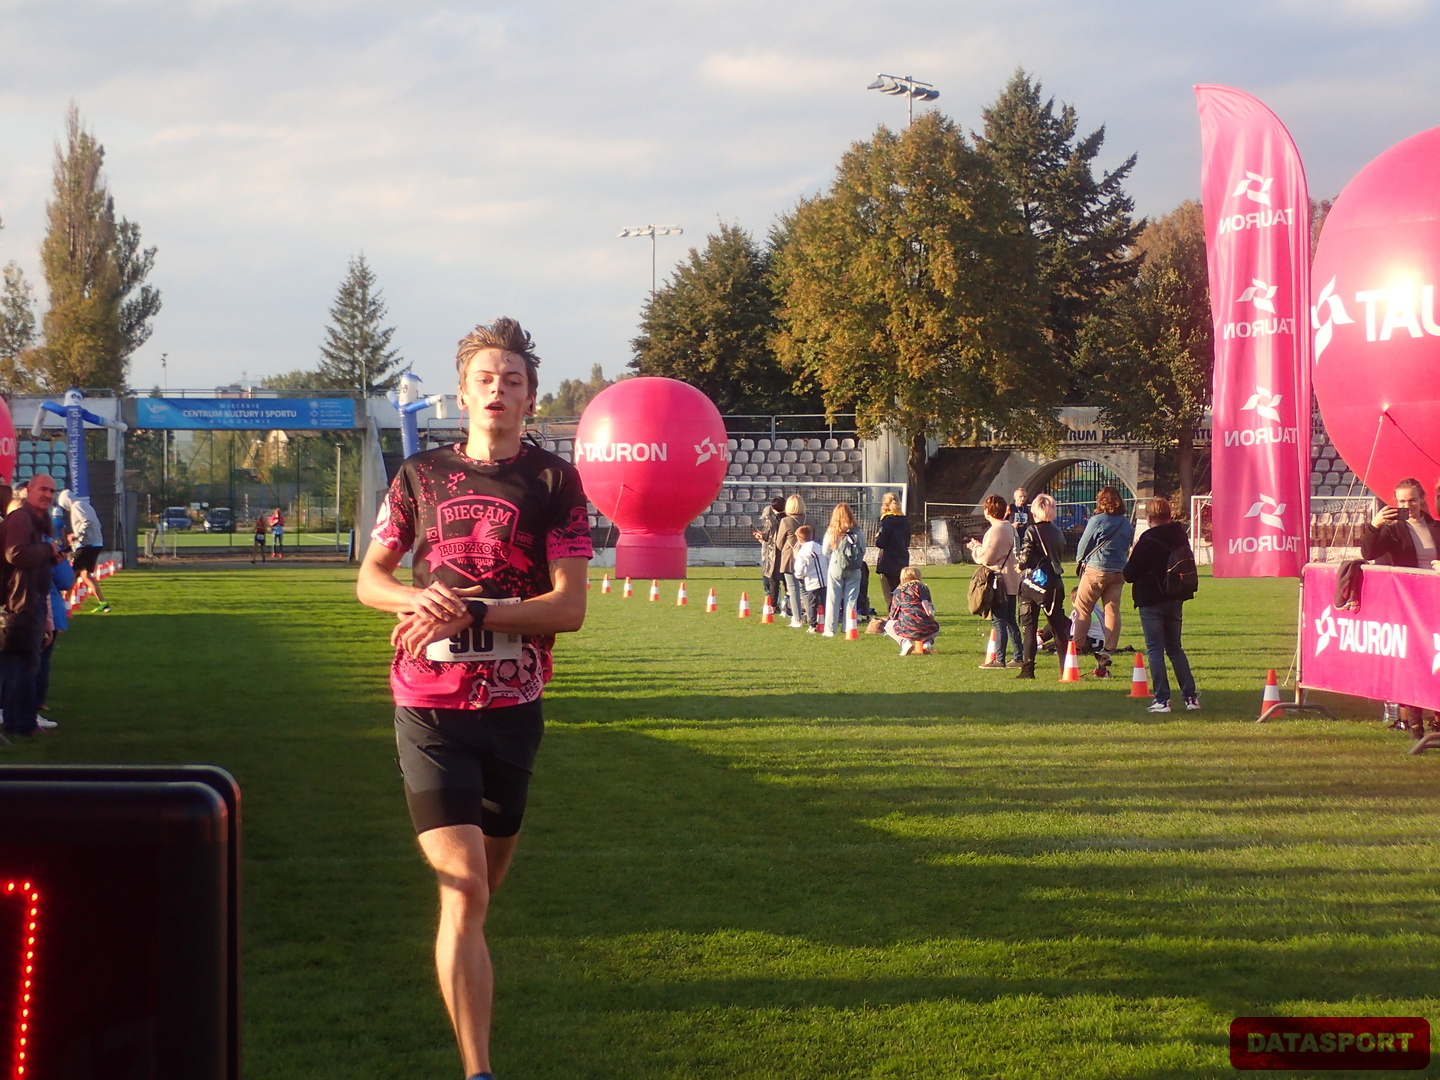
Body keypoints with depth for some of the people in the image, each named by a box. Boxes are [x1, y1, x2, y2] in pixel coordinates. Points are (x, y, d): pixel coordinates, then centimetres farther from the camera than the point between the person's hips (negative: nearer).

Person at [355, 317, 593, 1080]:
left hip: (512, 706, 1)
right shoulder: (420, 476, 6)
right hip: (429, 707, -1)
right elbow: (370, 578, 13)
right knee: (462, 889, -12)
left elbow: (569, 607, -6)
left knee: (485, 881, 15)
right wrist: (420, 599, -9)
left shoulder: (553, 481, 0)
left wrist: (471, 614, -17)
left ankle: (461, 976, 46)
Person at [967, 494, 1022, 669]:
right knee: (1010, 620, 14)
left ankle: (999, 659, -6)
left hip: (999, 580, -9)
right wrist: (980, 546, 15)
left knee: (998, 621, -6)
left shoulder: (995, 530, -17)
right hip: (1011, 580, 9)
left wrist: (976, 547, 0)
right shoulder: (1009, 528, 12)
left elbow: (985, 558, -18)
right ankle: (1018, 657, 17)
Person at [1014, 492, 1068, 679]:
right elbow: (1059, 554, 12)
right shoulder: (1058, 532, 6)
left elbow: (1026, 558, -16)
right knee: (1058, 626, 10)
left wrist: (1020, 566, 4)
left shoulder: (1032, 532, -11)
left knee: (1028, 627, 2)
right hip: (1054, 583, 4)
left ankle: (1028, 669, -1)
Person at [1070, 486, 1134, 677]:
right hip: (1119, 572, 5)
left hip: (1096, 570, -5)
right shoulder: (1127, 524, 6)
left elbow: (1084, 544, -2)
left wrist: (1080, 561, 16)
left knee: (1083, 608, 4)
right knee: (1113, 610, 4)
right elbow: (1128, 548, 14)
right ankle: (1107, 653, 1)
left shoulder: (1097, 520, -10)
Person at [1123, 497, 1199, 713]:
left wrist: (1132, 556, 2)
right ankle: (1190, 695, 9)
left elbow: (1129, 574, -13)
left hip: (1151, 601, -6)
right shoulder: (1180, 536, 4)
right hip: (1176, 600, 6)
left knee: (1155, 649, 0)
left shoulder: (1147, 541, -16)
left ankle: (1162, 699, -5)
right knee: (1175, 648, 15)